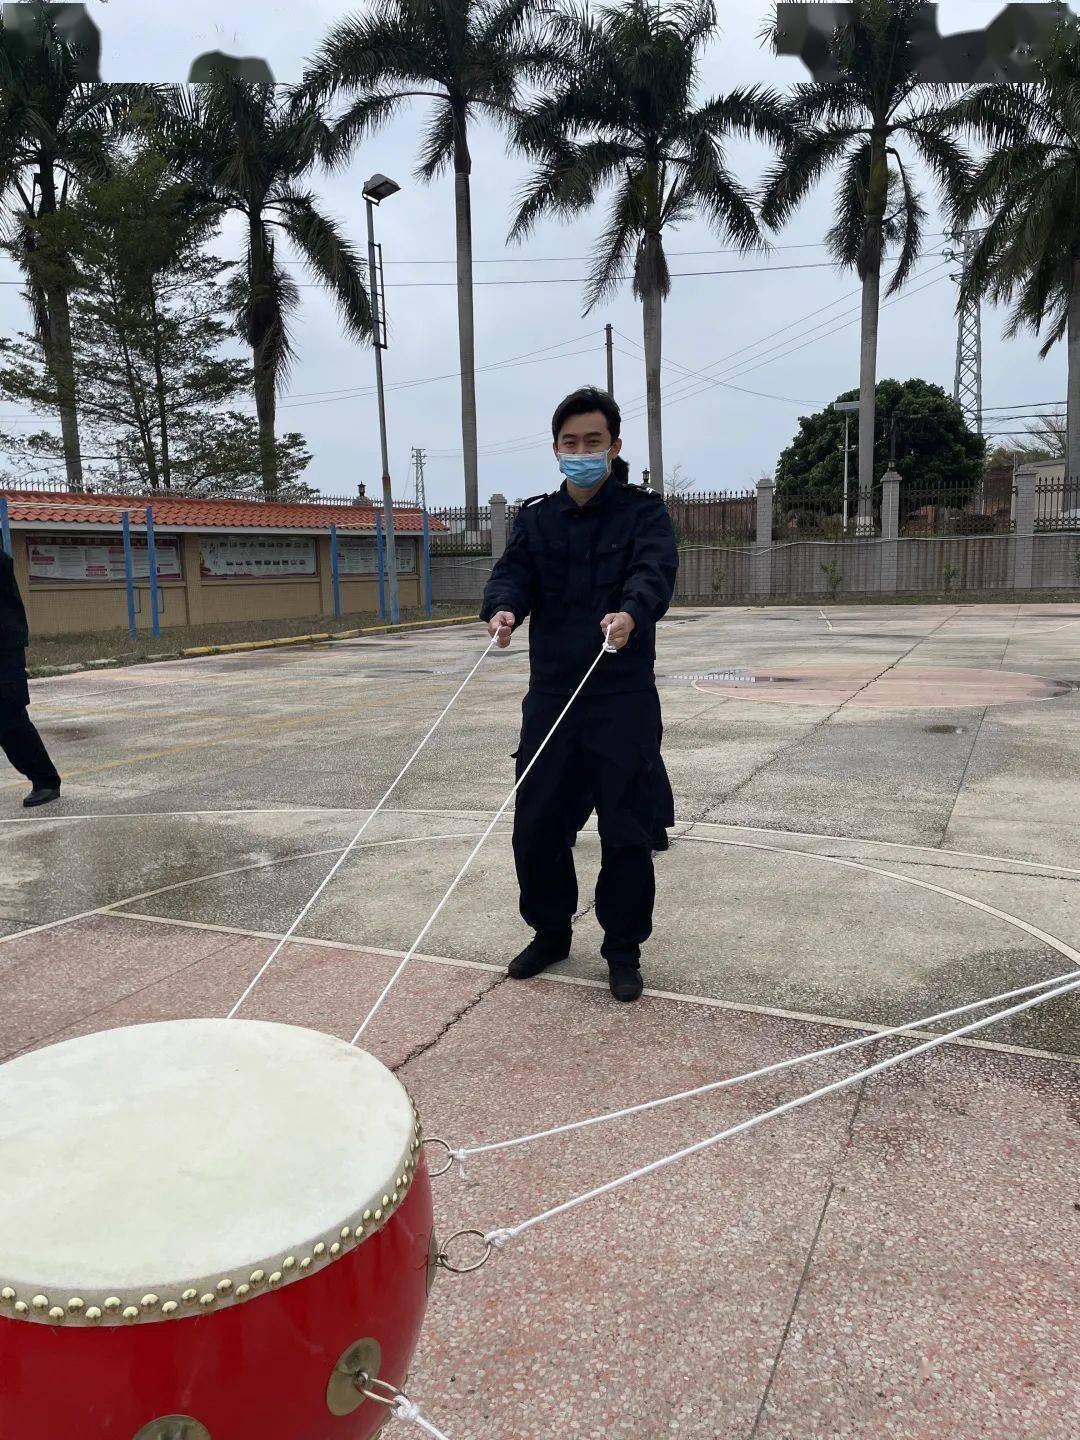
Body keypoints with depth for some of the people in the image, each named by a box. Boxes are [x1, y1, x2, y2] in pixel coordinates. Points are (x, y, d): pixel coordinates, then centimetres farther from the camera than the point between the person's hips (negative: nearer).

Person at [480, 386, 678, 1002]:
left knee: (627, 831, 2)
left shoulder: (644, 511, 1)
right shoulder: (535, 518, 11)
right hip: (551, 695, 3)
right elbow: (513, 572, -4)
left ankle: (624, 950, 20)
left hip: (624, 699, -3)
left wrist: (631, 612, -41)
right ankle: (551, 932, 31)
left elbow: (655, 570, -18)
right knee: (536, 824, 8)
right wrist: (503, 608, -28)